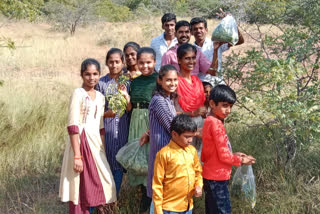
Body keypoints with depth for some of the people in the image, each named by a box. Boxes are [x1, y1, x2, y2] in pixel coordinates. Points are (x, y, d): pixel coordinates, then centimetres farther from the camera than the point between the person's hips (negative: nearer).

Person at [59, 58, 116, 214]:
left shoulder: (100, 96, 12)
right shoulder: (78, 93, -8)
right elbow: (72, 126, -15)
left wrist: (103, 150, 14)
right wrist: (77, 156, -20)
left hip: (96, 144, 7)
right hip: (81, 143, -7)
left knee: (100, 186, 9)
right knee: (81, 189, 0)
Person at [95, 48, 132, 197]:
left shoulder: (127, 83, 5)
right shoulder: (101, 83, -1)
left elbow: (130, 110, -1)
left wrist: (126, 94, -16)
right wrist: (106, 114, -16)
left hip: (122, 129, 2)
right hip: (106, 129, -2)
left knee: (119, 164, 6)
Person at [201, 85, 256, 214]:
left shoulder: (209, 121, 11)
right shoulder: (216, 123, -18)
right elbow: (223, 155, -17)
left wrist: (233, 155, 10)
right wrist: (240, 160, -1)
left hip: (210, 177, 10)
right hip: (217, 178, -10)